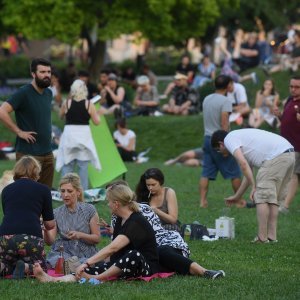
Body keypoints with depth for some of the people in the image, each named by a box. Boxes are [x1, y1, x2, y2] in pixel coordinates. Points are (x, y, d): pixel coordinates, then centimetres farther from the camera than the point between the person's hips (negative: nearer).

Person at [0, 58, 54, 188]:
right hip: (29, 154, -7)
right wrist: (19, 132, -17)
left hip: (47, 153, 7)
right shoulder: (24, 93, -11)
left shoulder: (48, 93, 12)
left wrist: (48, 132, 14)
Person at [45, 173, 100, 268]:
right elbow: (50, 241, -2)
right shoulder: (57, 213, 7)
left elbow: (97, 238, 2)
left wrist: (80, 235, -16)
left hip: (85, 255, -2)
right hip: (63, 252, 2)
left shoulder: (89, 210, 1)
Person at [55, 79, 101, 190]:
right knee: (83, 166, 7)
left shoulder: (66, 103, -4)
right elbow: (97, 122, -2)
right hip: (84, 134, 0)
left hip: (69, 134, 0)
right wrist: (97, 113, 16)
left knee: (66, 165, 8)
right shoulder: (89, 104, -5)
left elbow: (61, 115, 13)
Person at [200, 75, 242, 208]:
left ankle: (203, 201, -2)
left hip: (208, 138, 7)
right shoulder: (225, 101, -13)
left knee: (206, 173, 4)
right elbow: (224, 123, -19)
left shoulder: (206, 99, 11)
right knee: (234, 173, 5)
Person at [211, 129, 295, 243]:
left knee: (262, 196, -3)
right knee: (272, 197, 15)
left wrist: (254, 187, -8)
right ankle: (272, 236, 13)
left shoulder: (229, 139, 6)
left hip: (276, 156, -9)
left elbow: (243, 164, -10)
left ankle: (262, 237, -3)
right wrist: (236, 197, 45)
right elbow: (248, 174, 37)